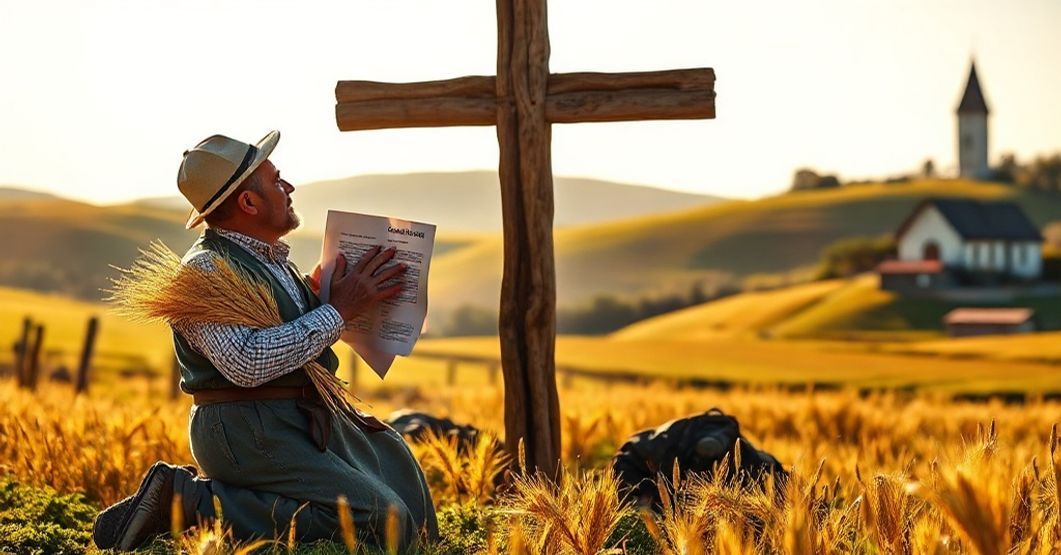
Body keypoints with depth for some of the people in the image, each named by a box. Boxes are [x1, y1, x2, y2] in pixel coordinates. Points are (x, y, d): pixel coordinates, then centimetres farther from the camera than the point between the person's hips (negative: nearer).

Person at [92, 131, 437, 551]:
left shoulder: (274, 260, 14)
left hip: (306, 420, 10)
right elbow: (246, 364, -27)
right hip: (247, 431, -10)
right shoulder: (206, 269, -15)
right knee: (380, 520, -18)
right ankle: (191, 501, -14)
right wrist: (337, 311, -20)